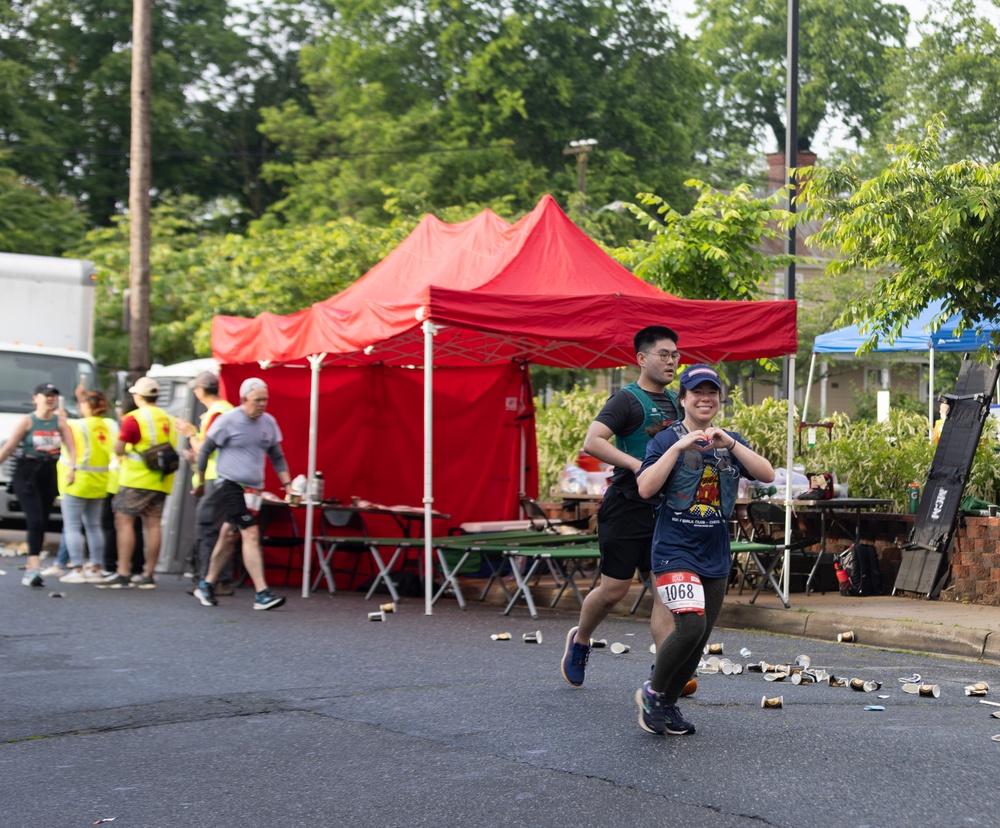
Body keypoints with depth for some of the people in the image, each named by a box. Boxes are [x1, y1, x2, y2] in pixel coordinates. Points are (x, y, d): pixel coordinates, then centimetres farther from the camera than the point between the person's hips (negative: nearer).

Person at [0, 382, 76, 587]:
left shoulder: (60, 421, 5)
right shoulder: (27, 421, -4)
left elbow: (71, 447, -5)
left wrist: (72, 467, -22)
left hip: (49, 474, 4)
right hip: (26, 473, -4)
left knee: (43, 523, 7)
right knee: (35, 521, -16)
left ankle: (30, 570, 17)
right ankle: (34, 568, -20)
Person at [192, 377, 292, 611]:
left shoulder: (269, 422, 7)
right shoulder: (228, 421, -9)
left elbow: (277, 457, 17)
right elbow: (205, 450, 1)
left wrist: (287, 483, 6)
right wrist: (201, 482, 7)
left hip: (253, 489, 6)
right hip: (231, 485, -6)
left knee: (229, 535, 14)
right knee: (251, 534, -16)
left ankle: (207, 585, 29)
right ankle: (261, 594, -19)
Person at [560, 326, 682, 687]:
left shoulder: (674, 402, 15)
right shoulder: (627, 400, -9)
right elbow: (592, 442, -22)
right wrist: (636, 464, -29)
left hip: (663, 509, 6)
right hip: (627, 507, -6)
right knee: (614, 589, 0)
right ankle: (580, 640, 29)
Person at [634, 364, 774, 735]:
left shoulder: (731, 442, 10)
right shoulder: (666, 440, -3)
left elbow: (767, 475, -4)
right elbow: (645, 488, -17)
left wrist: (730, 443, -16)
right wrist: (679, 446, -22)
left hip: (715, 555, 6)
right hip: (675, 550, -6)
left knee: (700, 639, 8)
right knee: (691, 625, -21)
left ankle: (668, 704, 26)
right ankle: (652, 692, 0)